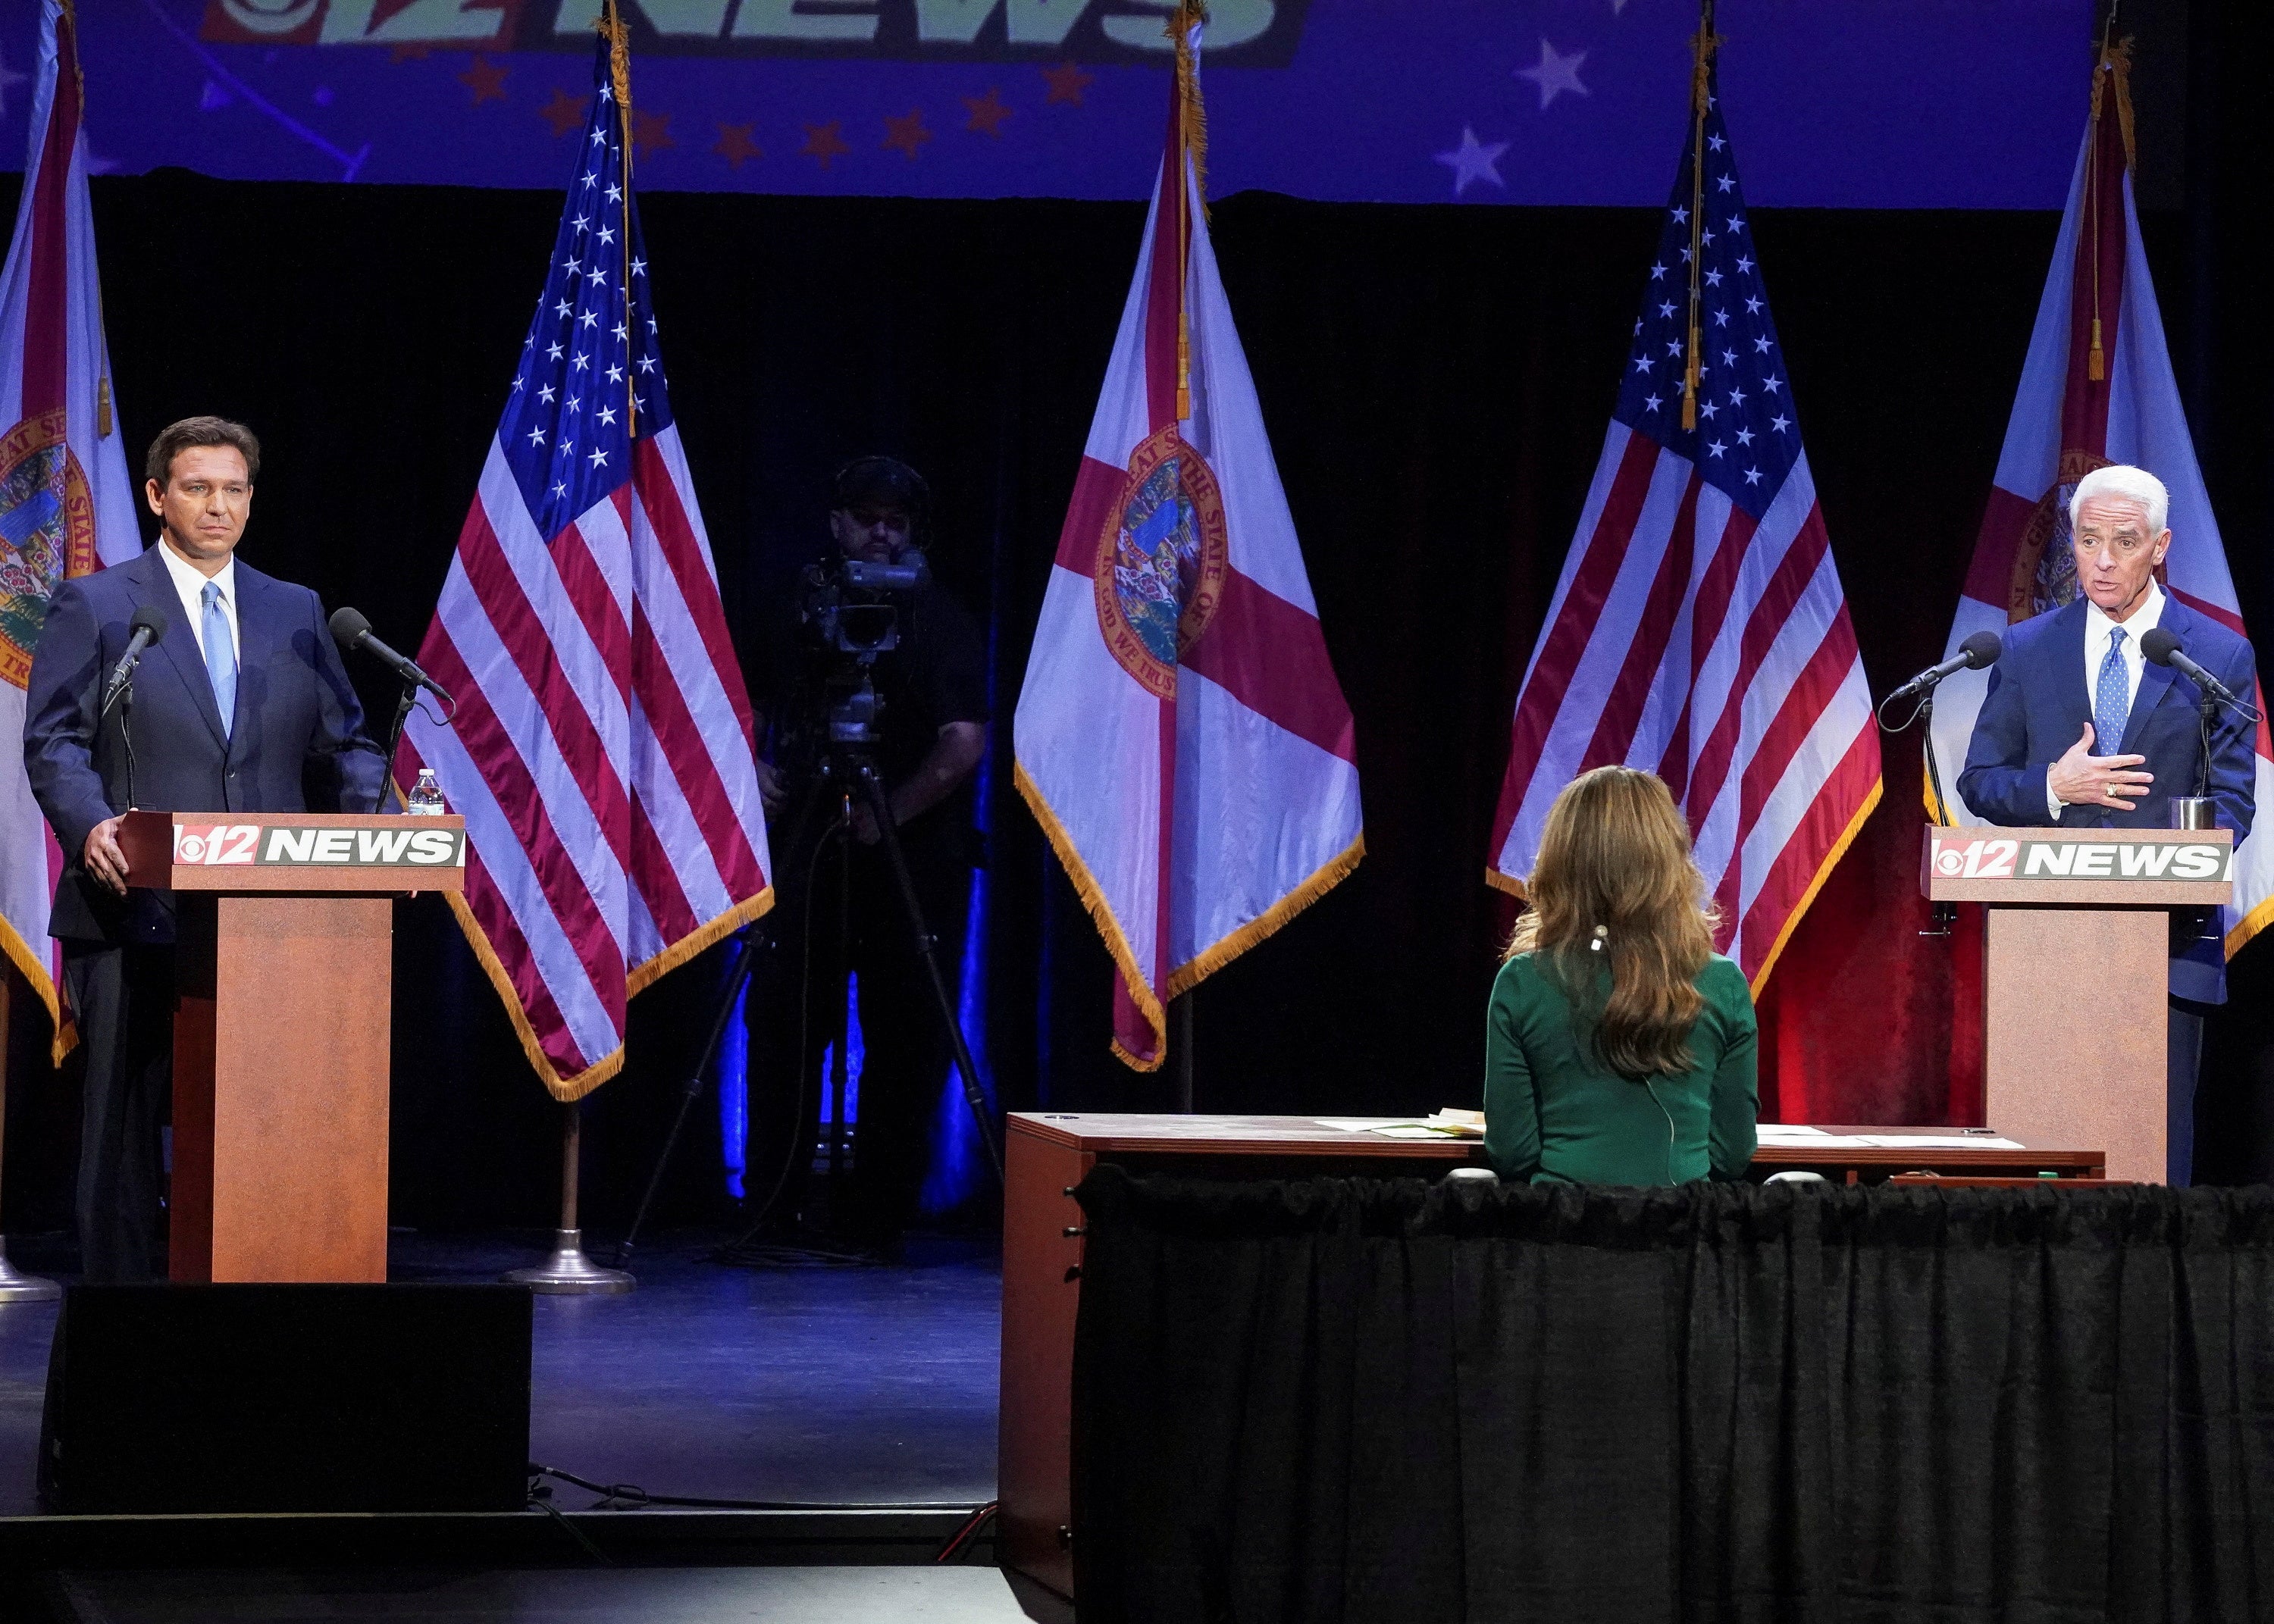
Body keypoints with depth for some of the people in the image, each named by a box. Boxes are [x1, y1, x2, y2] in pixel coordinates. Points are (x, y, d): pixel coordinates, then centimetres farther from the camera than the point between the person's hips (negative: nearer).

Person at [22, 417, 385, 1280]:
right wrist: (89, 825, -21)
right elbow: (54, 740, -1)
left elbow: (344, 745, 14)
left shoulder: (296, 613, 16)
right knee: (125, 1128, -1)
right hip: (136, 912, -3)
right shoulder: (93, 606, 5)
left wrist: (378, 825, -6)